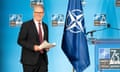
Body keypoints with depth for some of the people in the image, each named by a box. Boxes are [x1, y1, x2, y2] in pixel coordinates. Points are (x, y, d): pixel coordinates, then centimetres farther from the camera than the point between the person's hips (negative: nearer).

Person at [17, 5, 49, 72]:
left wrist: (47, 47, -1)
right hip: (30, 59, -5)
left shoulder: (45, 26, 14)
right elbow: (20, 41, -8)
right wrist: (33, 47, -19)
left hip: (43, 59, 5)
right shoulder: (26, 25, -3)